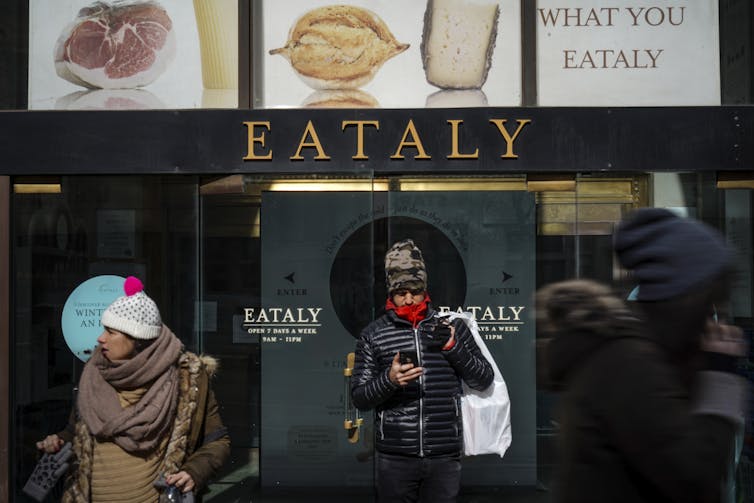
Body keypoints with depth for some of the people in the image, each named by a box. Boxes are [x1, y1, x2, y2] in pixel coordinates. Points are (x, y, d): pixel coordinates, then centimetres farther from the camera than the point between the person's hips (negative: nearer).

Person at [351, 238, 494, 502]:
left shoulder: (453, 327, 5)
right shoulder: (373, 334, 2)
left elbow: (484, 380, 4)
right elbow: (359, 398, 1)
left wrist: (453, 347, -10)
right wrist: (389, 380, -18)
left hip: (445, 457, 1)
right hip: (394, 458, 0)